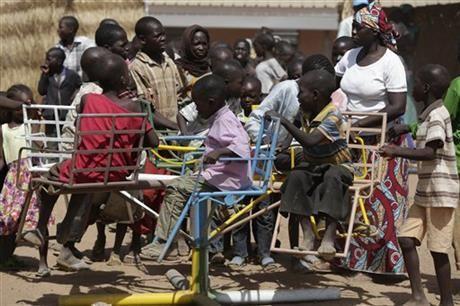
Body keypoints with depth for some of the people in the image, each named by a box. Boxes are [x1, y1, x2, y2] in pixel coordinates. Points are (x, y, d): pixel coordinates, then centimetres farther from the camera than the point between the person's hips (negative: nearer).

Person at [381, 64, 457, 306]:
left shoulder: (436, 115, -14)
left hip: (441, 193, -9)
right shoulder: (428, 115, 16)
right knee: (406, 238, 2)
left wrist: (397, 152, -20)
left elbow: (430, 153, -22)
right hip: (425, 193, 9)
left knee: (438, 249, -3)